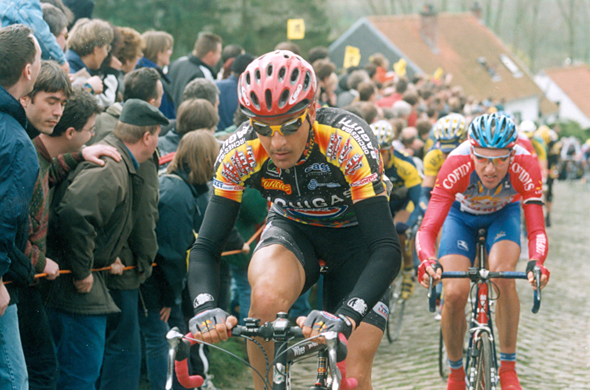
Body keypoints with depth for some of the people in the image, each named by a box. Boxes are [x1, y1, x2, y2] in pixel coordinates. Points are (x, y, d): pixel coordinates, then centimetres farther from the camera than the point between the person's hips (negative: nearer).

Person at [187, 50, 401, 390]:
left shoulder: (349, 143, -35)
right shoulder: (239, 153, -25)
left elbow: (388, 250, -39)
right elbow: (205, 248, -23)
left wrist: (347, 316, -56)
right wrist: (206, 308, -44)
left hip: (355, 238, -1)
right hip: (294, 230, 2)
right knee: (266, 298, -33)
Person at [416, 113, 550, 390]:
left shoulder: (525, 167, -36)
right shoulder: (456, 166, -39)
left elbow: (536, 230, -37)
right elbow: (428, 229, -41)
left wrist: (536, 262, -59)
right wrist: (427, 261, -62)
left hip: (503, 214, 0)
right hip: (461, 214, 0)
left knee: (503, 276, -29)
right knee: (455, 294, -18)